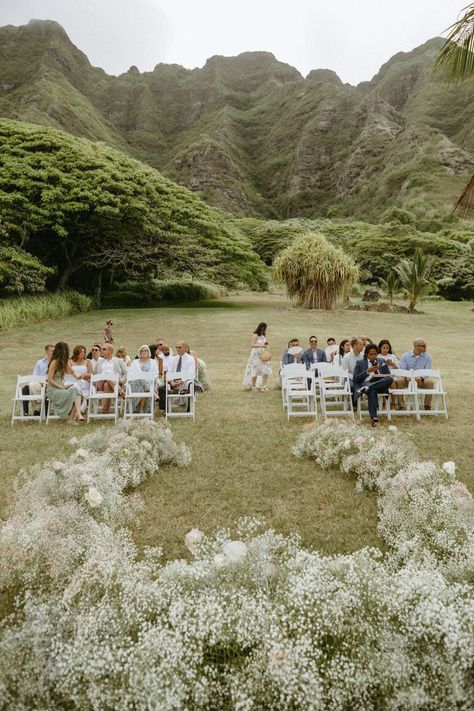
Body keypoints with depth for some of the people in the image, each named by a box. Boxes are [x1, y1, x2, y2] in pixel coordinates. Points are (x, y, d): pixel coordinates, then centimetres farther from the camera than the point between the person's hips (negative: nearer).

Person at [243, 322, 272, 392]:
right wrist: (261, 345, -28)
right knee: (255, 371, 1)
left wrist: (266, 344, -1)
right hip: (255, 355, -7)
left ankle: (263, 386, 4)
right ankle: (253, 387, 16)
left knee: (266, 371, -3)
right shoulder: (255, 335, -13)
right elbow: (252, 345, -19)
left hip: (263, 355, 7)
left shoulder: (264, 335, 10)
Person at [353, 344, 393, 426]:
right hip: (366, 383, -3)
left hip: (381, 385, 3)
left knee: (390, 379, -32)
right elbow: (355, 378, 5)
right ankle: (374, 418, -48)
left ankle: (366, 388, -42)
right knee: (372, 390, -41)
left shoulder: (382, 361, 23)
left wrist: (379, 377, -6)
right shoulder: (360, 363, 16)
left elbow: (389, 376, 16)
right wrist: (367, 371, -7)